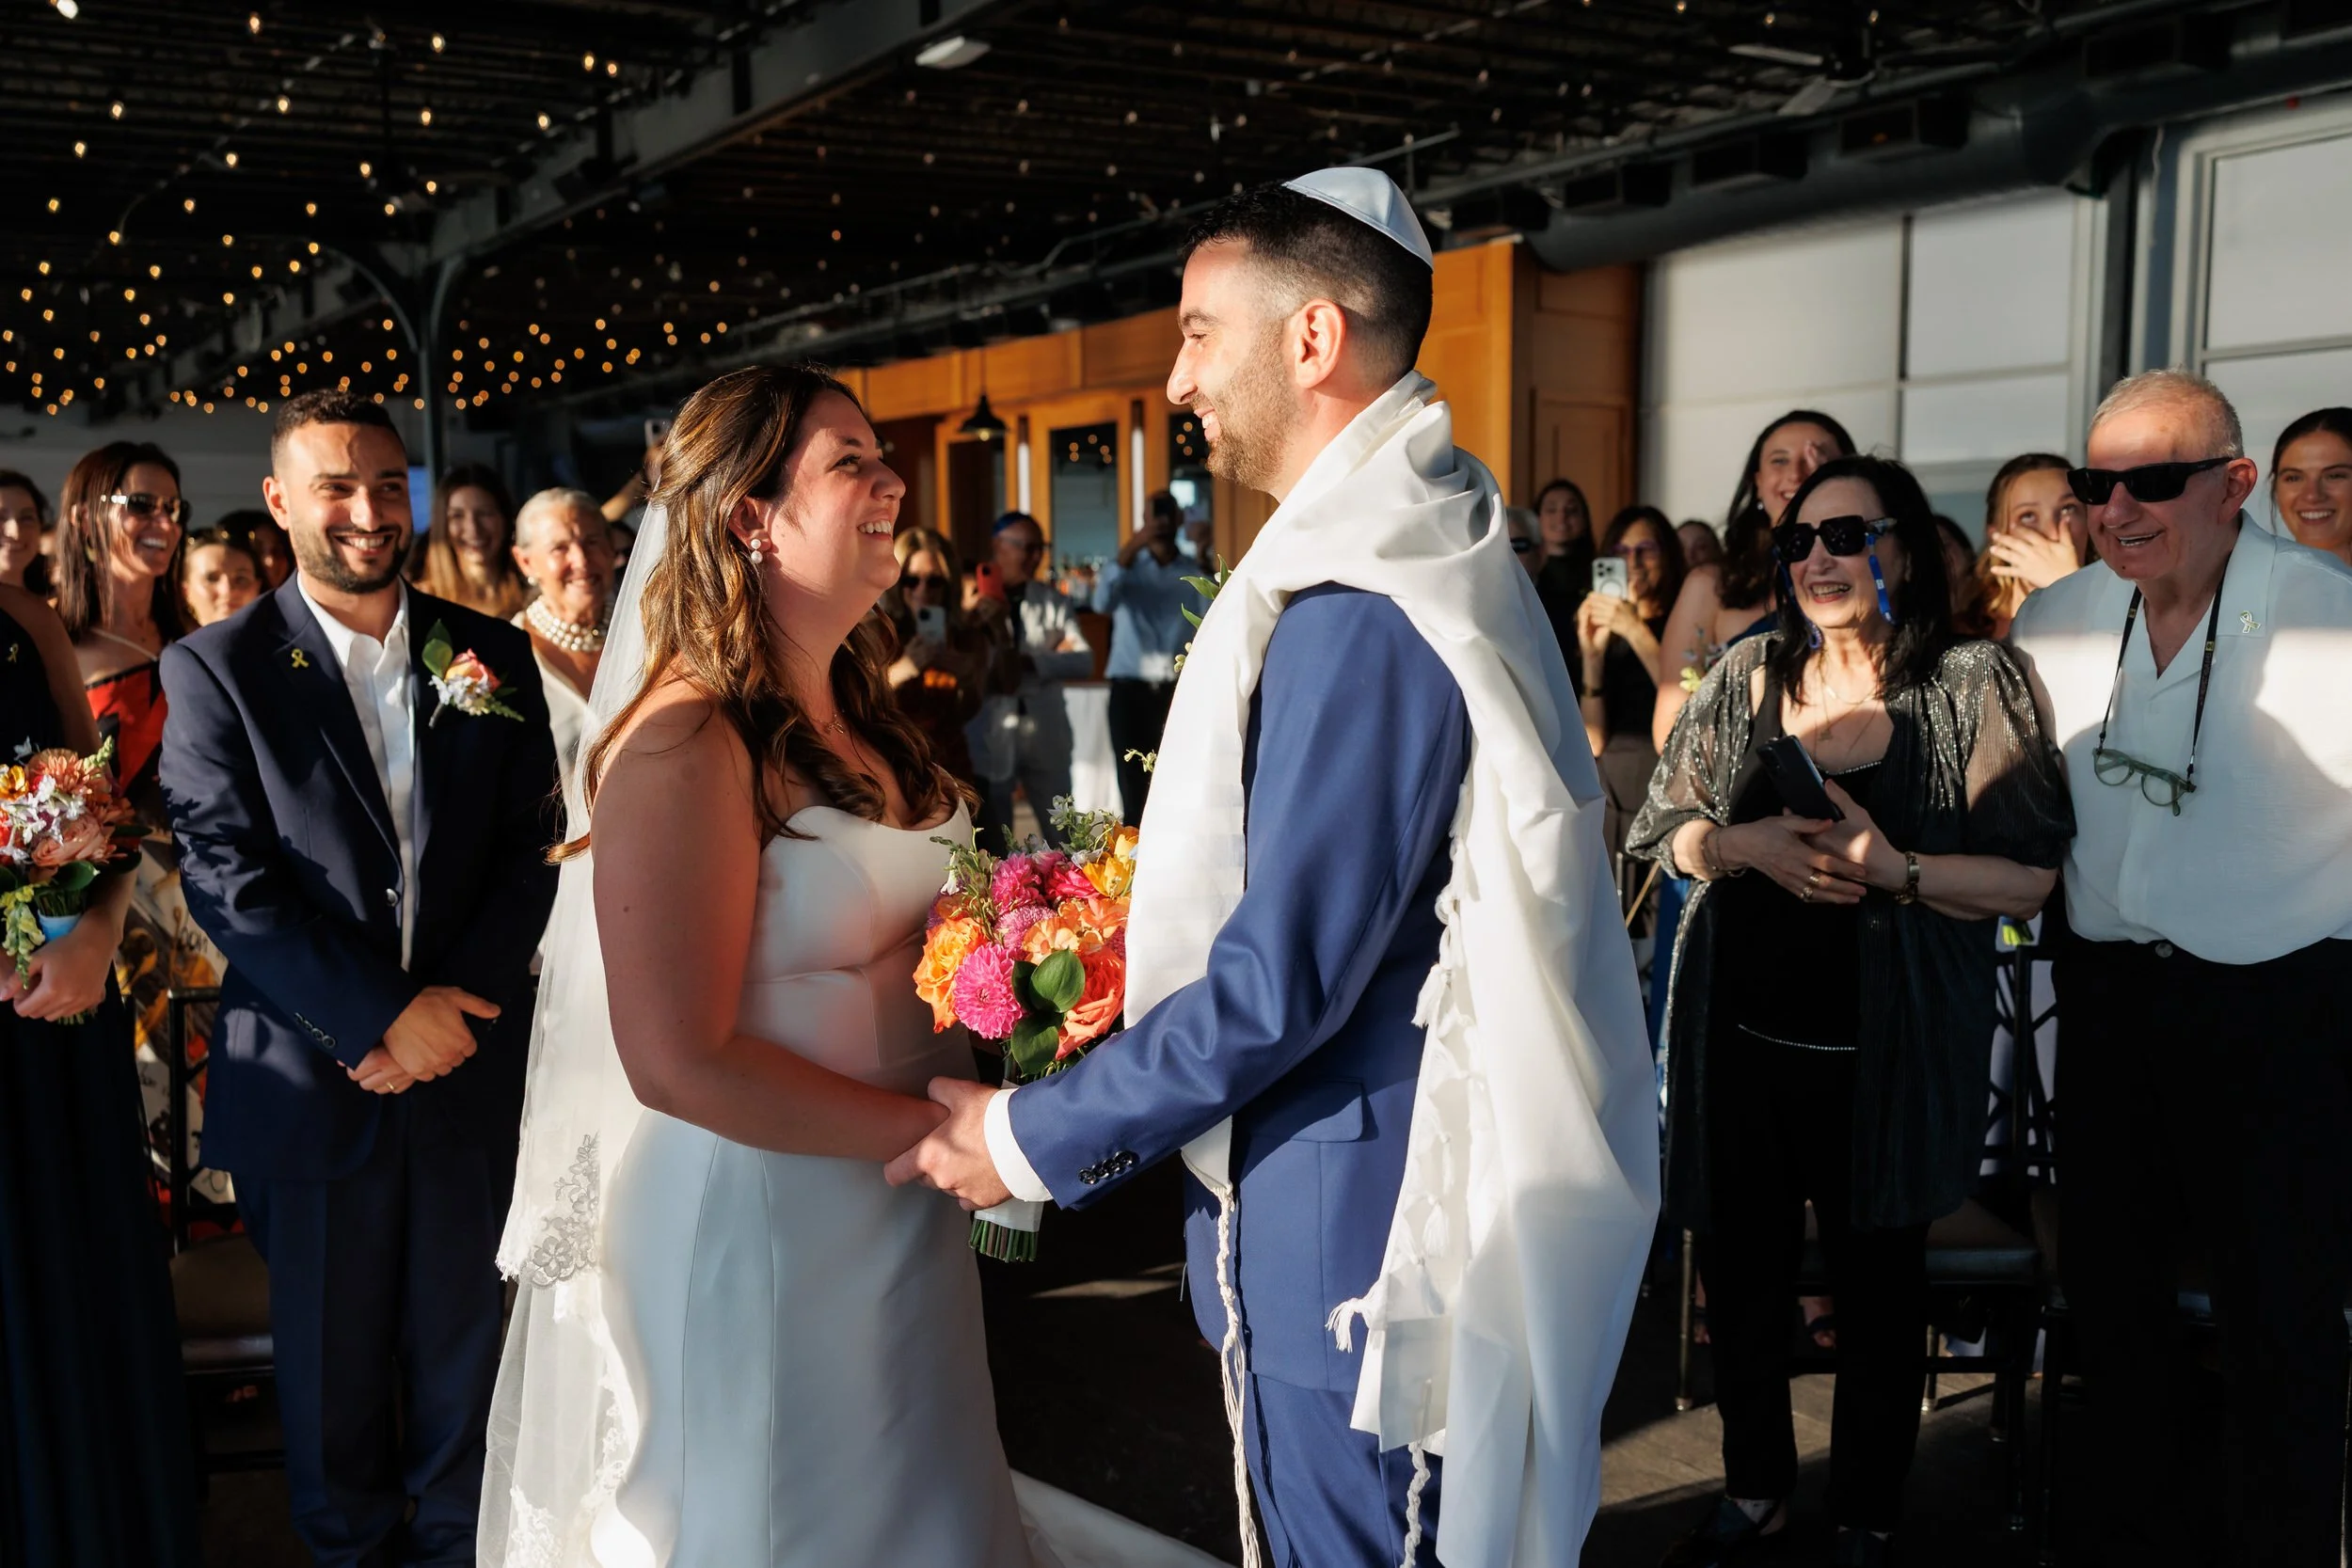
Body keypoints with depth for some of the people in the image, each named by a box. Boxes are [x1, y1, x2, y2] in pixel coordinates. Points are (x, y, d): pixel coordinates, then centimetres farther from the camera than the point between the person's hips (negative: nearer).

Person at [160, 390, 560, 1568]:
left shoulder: (492, 655, 4)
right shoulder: (215, 668, -3)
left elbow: (531, 851, 1)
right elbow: (225, 879, -10)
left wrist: (453, 1004, -11)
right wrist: (382, 1015, -16)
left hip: (467, 1071, 2)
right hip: (311, 1076, -1)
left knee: (462, 1358, 14)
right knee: (331, 1369, 14)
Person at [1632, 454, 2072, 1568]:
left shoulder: (1971, 685, -5)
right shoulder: (1750, 676, 6)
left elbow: (2027, 881, -7)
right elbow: (1672, 835, 10)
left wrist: (1893, 868, -22)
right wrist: (1752, 845, -11)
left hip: (1884, 1047, -3)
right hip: (1738, 1033, 3)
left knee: (1878, 1287, 10)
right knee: (1741, 1267, 12)